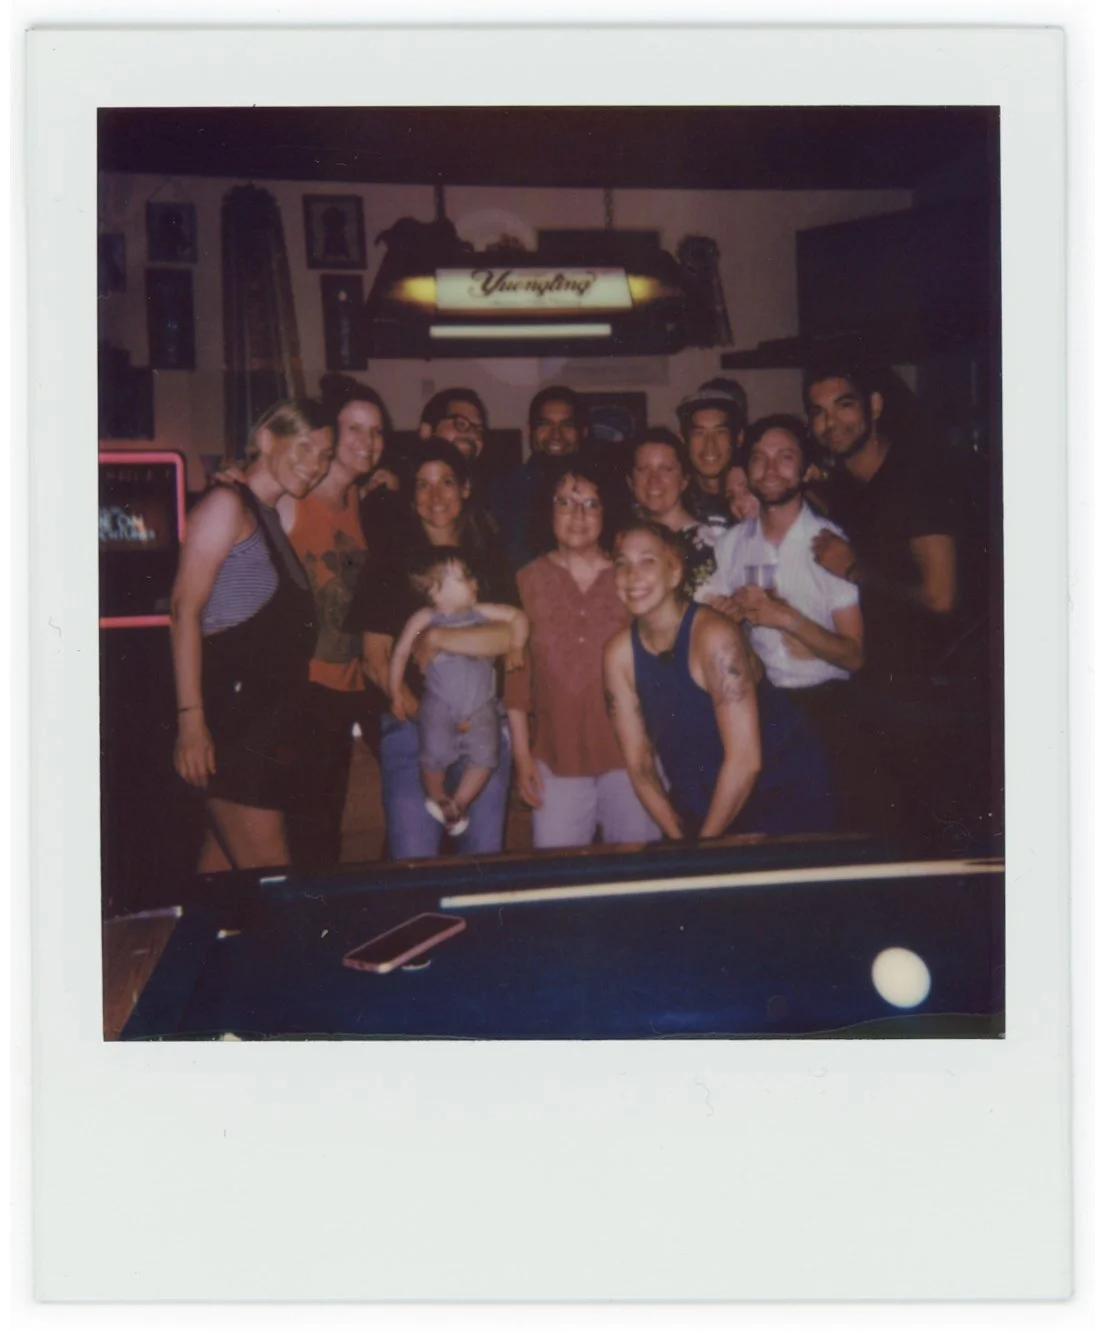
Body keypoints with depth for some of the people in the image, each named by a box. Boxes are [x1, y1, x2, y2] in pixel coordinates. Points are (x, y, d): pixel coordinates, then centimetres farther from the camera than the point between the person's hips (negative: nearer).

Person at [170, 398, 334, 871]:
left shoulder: (274, 517, 21)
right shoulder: (228, 504, -6)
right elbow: (186, 608, -16)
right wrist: (191, 718, -22)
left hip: (270, 720, 9)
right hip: (232, 713, -9)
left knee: (223, 869, 10)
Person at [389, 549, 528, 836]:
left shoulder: (480, 612, 5)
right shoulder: (425, 619, -2)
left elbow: (517, 616, 10)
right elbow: (400, 653, 2)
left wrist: (516, 648, -3)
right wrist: (396, 694, 2)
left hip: (481, 704, 3)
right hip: (440, 703, -2)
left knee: (484, 754, -11)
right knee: (436, 754, -15)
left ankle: (459, 802, 14)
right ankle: (436, 797, 19)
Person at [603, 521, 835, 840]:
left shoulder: (714, 637, -22)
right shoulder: (619, 654, -6)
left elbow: (745, 760, -23)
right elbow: (639, 763, -1)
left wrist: (705, 842, -15)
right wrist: (678, 838, -8)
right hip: (701, 807, 4)